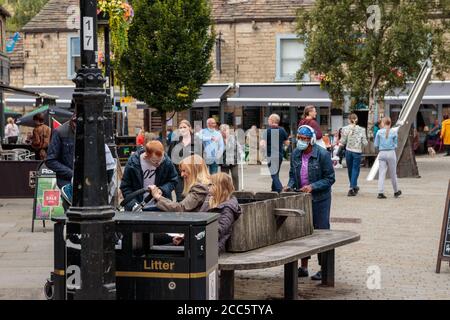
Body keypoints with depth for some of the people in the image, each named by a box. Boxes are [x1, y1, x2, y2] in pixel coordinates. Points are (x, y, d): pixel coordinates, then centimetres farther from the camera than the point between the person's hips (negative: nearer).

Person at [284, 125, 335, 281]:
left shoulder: (322, 155, -15)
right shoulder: (295, 154, 1)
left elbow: (330, 178, -12)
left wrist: (312, 187, -22)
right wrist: (290, 185, -6)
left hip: (319, 199, -6)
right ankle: (303, 267, 20)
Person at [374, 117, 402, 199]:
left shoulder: (379, 132, -1)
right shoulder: (394, 132, -1)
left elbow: (376, 144, 2)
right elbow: (396, 145, 3)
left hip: (382, 153, 0)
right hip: (391, 153, 0)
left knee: (381, 173, 0)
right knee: (393, 173, 11)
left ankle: (380, 192, -9)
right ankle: (396, 191, 25)